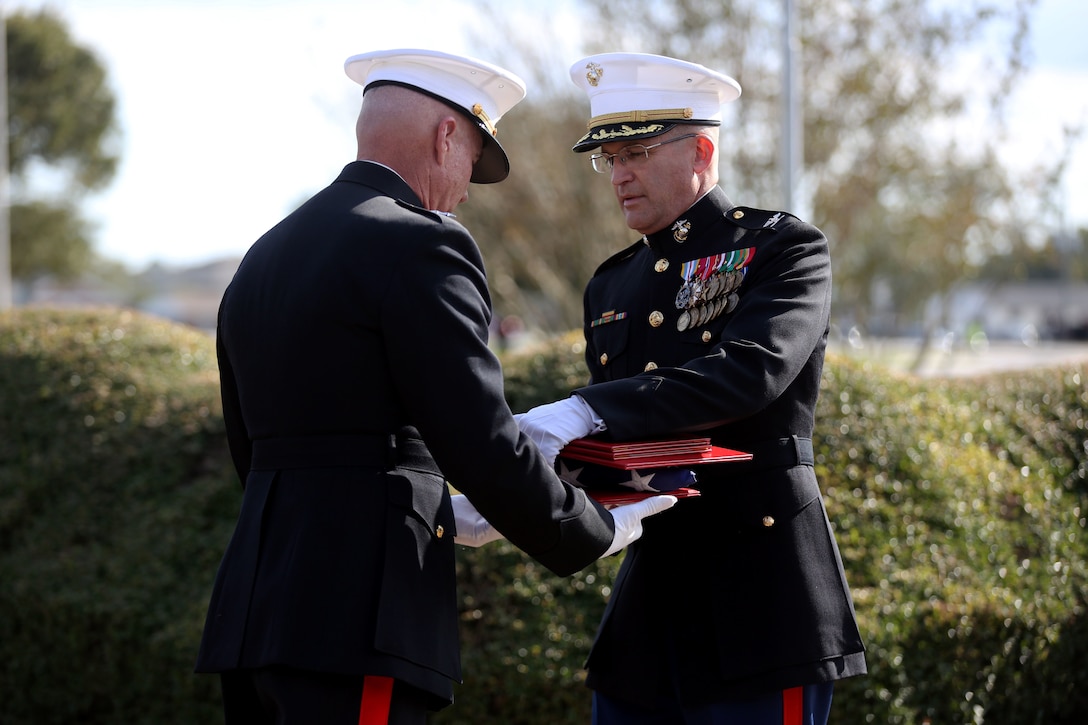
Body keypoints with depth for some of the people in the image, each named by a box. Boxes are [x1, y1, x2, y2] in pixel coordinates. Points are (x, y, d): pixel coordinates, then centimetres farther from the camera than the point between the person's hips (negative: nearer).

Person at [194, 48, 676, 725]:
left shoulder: (263, 259, 19)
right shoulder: (418, 245, -8)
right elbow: (486, 446, -13)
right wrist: (595, 534, 4)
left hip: (255, 611, 9)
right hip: (356, 625, -9)